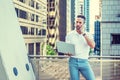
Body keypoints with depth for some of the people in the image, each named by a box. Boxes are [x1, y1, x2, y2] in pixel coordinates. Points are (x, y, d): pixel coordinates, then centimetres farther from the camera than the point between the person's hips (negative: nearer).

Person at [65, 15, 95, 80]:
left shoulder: (88, 35, 7)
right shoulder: (69, 35, 6)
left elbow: (92, 46, -11)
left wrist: (84, 34, -11)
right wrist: (68, 53, -17)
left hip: (84, 62, 0)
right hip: (73, 61, 0)